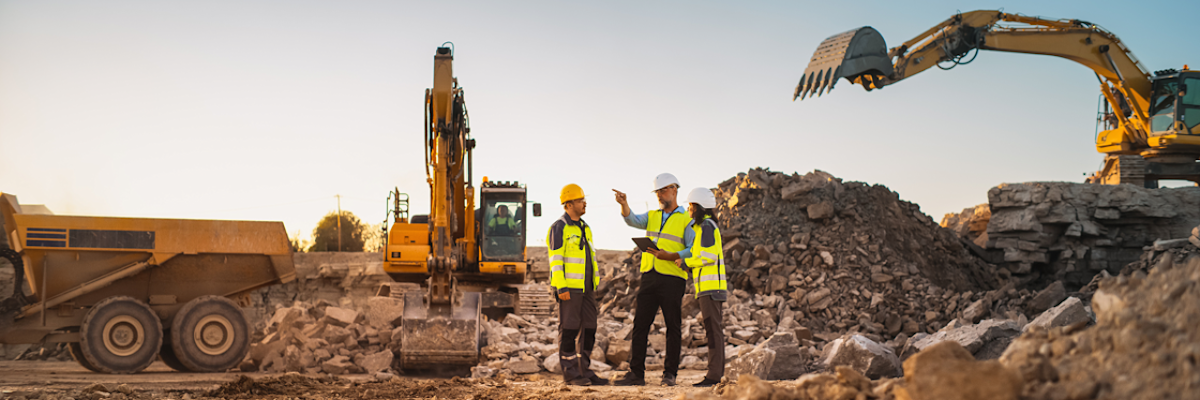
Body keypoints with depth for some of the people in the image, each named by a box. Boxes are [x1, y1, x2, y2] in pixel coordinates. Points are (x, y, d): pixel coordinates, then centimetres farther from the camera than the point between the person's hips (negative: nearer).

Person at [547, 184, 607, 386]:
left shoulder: (584, 228, 17)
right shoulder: (559, 228, -9)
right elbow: (555, 259, -14)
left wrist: (594, 284, 18)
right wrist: (561, 287, -20)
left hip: (586, 286, 8)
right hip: (569, 287, -8)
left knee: (589, 328, 7)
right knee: (569, 329, -3)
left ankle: (584, 370, 13)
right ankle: (569, 372, 3)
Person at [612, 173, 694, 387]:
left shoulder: (687, 220, 2)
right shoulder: (652, 216, 17)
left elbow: (693, 251, -5)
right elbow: (632, 220, -2)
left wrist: (670, 256, -18)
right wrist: (624, 204, -21)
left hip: (672, 278, -5)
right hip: (649, 277, 5)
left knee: (673, 327, 0)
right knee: (640, 325, 2)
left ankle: (670, 374, 7)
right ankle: (636, 373, 6)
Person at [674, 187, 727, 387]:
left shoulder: (706, 225, -9)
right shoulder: (704, 226, 22)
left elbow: (709, 256, -18)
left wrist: (685, 261, -9)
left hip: (709, 285, -10)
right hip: (709, 286, 10)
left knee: (712, 329, -11)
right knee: (714, 329, 9)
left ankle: (714, 374, -12)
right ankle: (717, 374, 12)